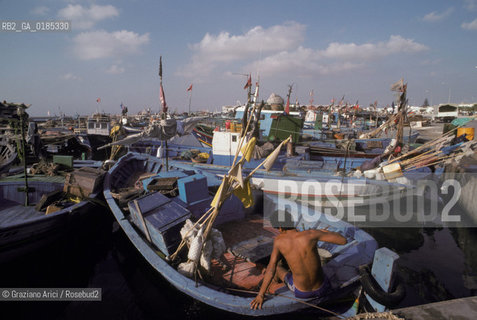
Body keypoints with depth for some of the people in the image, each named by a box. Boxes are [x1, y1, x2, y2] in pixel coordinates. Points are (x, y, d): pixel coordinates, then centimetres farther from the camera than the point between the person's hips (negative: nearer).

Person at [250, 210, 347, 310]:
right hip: (322, 289, 1)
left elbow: (271, 268, -16)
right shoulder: (310, 234, -19)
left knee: (276, 266, 25)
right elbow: (343, 240, -15)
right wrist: (327, 232, 6)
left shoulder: (279, 240, -15)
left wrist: (260, 295, -11)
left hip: (301, 293, 0)